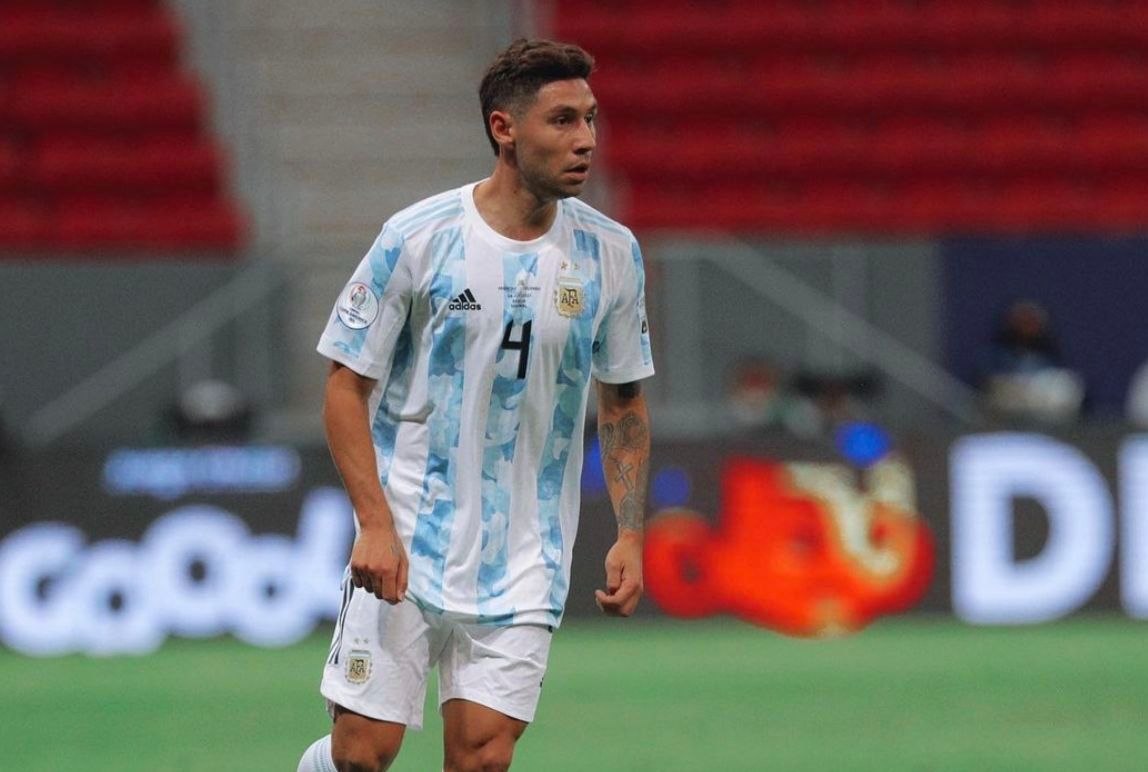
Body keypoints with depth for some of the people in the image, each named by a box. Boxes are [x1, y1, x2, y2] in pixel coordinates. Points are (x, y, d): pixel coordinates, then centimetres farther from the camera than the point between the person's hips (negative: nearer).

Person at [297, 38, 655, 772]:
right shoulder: (418, 238, -9)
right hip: (406, 546, -2)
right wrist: (376, 523, -14)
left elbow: (623, 400, 13)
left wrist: (630, 534, 5)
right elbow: (347, 384, -4)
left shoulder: (610, 253, 1)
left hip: (524, 564, 2)